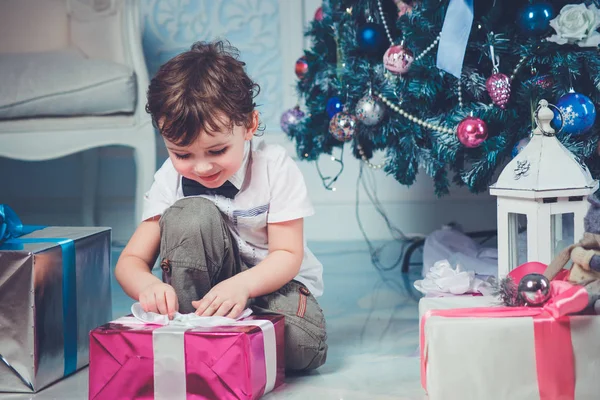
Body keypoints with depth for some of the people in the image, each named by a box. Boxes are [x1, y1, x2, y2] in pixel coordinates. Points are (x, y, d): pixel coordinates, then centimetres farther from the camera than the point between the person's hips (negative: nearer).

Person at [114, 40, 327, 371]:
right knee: (191, 215, -28)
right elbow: (131, 260, -12)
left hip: (272, 281, -1)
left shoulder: (274, 168, -18)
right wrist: (148, 285, -38)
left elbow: (288, 255, -19)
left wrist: (242, 285, -40)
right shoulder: (170, 179, -12)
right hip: (204, 283, 1)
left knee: (303, 344, -34)